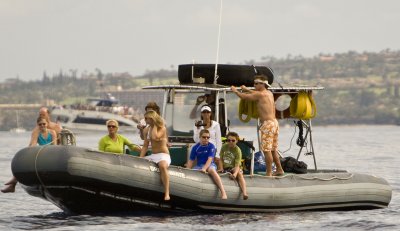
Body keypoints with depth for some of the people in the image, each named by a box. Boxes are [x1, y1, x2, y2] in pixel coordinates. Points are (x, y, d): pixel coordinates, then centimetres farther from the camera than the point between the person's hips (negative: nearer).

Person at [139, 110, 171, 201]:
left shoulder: (162, 128, -8)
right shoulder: (146, 130, 10)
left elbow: (155, 137, -27)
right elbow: (145, 146, 11)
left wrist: (155, 125, -13)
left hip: (163, 155, -8)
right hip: (152, 155, 8)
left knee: (162, 165, -39)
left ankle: (167, 194, -48)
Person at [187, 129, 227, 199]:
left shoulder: (211, 146, -6)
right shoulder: (195, 147, 1)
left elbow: (210, 159, -16)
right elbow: (191, 161, 4)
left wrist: (204, 168, -29)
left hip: (209, 165, -4)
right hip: (199, 166, 4)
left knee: (212, 170, -36)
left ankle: (223, 193, -45)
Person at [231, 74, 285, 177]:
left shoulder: (260, 94, -11)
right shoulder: (269, 93, 15)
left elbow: (244, 96, -4)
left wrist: (235, 91, 12)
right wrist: (246, 89, 41)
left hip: (267, 124, -9)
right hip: (274, 122, 9)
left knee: (266, 149, -8)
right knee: (273, 149, 17)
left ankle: (269, 173, -9)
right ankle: (279, 170, 22)